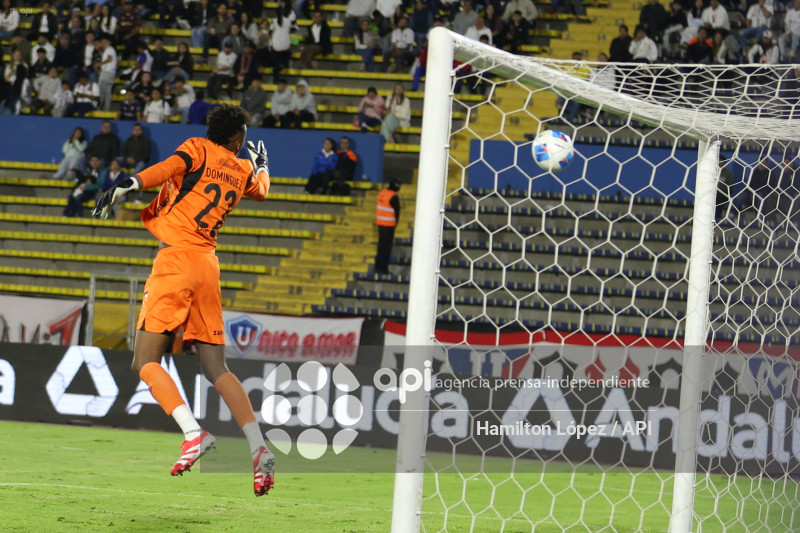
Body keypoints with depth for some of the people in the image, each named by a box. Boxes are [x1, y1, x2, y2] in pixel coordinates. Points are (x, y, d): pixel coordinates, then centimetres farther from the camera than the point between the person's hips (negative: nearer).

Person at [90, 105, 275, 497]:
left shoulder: (198, 148, 5)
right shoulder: (242, 170, 19)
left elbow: (170, 167, -16)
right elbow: (262, 192, 42)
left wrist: (129, 185, -27)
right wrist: (261, 165, 62)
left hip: (176, 258, -6)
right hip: (208, 265, 6)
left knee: (145, 363, -6)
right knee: (216, 369, 8)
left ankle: (193, 434, -24)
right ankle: (259, 449, -6)